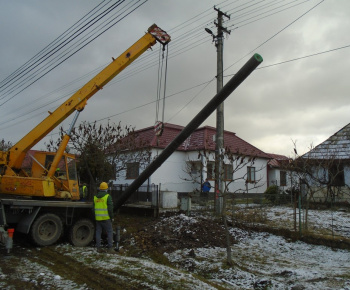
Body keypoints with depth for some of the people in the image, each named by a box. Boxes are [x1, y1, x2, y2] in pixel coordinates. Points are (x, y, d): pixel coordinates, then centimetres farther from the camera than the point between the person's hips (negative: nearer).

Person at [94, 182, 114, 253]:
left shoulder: (95, 197, 7)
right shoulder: (108, 196, -9)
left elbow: (93, 208, 10)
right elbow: (110, 208, -11)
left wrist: (95, 217, 18)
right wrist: (111, 217, 0)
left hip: (98, 218, 5)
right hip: (106, 218, -5)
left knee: (98, 232, 12)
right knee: (110, 232, 4)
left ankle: (98, 248, 14)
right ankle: (110, 248, 1)